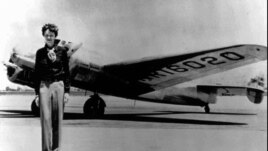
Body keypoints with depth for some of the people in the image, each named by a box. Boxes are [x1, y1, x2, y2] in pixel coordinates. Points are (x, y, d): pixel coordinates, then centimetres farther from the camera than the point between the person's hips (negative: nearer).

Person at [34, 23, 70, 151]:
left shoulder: (62, 50, 3)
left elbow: (67, 72, 4)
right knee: (46, 118, -4)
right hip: (44, 86, 1)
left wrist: (67, 91, -1)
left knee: (57, 118, 3)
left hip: (58, 85, 0)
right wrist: (37, 92, 5)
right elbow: (37, 73, 9)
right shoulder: (40, 52, 7)